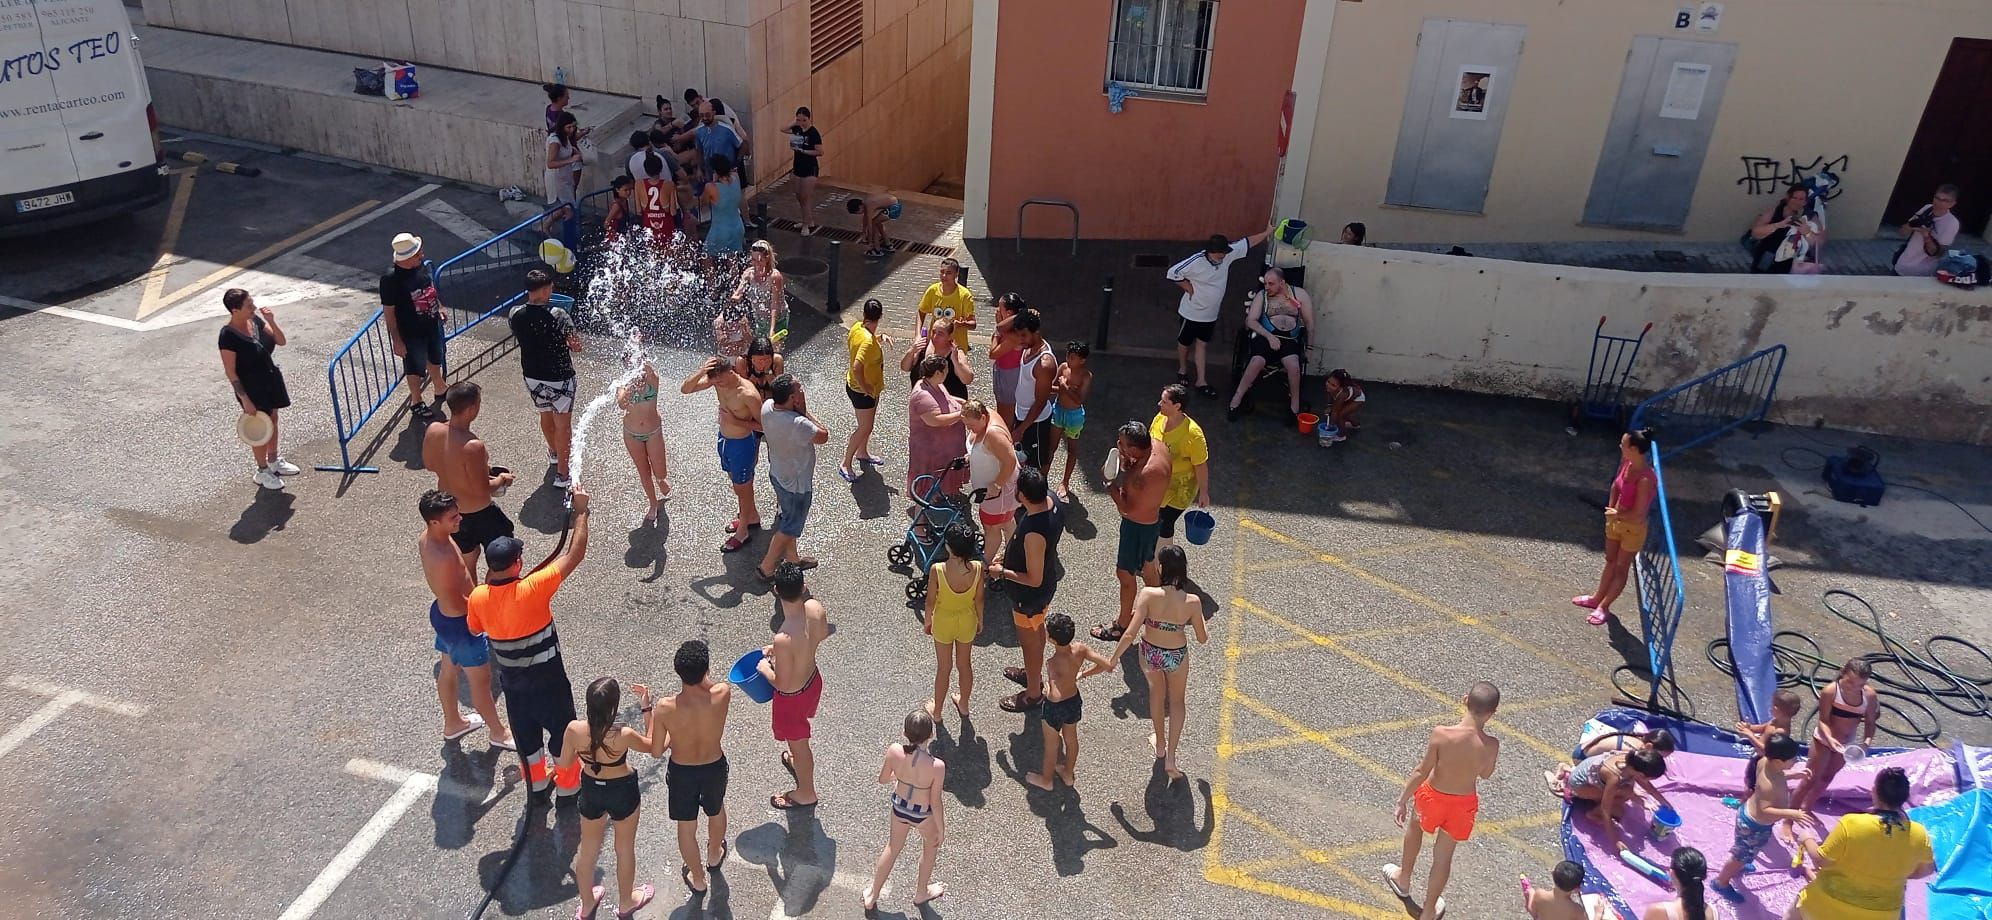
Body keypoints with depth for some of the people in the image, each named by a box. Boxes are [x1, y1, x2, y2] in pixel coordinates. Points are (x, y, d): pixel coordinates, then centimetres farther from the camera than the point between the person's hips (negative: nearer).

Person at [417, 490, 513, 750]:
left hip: (441, 613, 9)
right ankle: (498, 733, 32)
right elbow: (456, 603, -28)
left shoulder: (426, 538, -9)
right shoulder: (443, 556, -38)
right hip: (460, 623, -9)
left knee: (449, 669, 28)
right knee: (480, 679, 12)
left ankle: (452, 723, 50)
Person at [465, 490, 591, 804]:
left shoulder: (477, 597, -16)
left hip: (511, 680, 4)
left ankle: (537, 785, 44)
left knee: (525, 732, 25)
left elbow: (474, 628, 7)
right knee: (561, 729, 18)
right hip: (547, 677, -4)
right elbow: (575, 554, -26)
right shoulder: (532, 589, -30)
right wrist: (581, 511, -16)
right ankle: (568, 786, 34)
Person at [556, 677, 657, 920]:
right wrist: (647, 708, -12)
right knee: (625, 849, 24)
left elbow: (564, 764, -8)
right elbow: (652, 745, -12)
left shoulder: (575, 729, -27)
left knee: (588, 849, 26)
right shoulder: (624, 735, -34)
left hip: (590, 791, 3)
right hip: (622, 793, -3)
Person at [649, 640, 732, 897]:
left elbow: (655, 751, -14)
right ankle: (714, 856, 61)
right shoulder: (722, 695, -29)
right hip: (714, 768, 2)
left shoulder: (665, 709, -30)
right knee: (716, 811, 34)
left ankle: (698, 880, 46)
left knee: (686, 826, 25)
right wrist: (702, 673, -10)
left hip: (681, 772, -1)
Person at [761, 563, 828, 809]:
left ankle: (805, 793, 47)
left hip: (793, 695, -7)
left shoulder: (784, 639, -41)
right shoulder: (816, 608, -22)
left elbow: (782, 683, -28)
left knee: (797, 743, 22)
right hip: (813, 679, 7)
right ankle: (800, 762, 67)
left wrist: (765, 668, -7)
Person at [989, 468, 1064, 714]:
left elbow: (1034, 579, -32)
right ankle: (1032, 672, 56)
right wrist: (1010, 551, 9)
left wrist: (1002, 572, -19)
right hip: (1046, 585, 8)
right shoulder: (1052, 501, -17)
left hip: (1030, 594, -8)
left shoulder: (1034, 533, -42)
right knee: (1037, 629, 31)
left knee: (1029, 640, 16)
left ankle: (1033, 693, 39)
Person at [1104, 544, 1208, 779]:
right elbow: (1202, 639, -11)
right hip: (1177, 656, 0)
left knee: (1156, 693, 31)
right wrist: (1206, 633, 13)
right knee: (1177, 701, 28)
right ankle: (1170, 757, 25)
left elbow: (1130, 633, -27)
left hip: (1150, 653, 0)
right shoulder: (1192, 601, -24)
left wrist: (1114, 658, -12)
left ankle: (1160, 743, 52)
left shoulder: (1148, 594, -29)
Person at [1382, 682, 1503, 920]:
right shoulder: (1491, 745, -25)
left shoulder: (1442, 734, -31)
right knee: (1444, 856, 21)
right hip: (1463, 804, 1)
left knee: (1415, 826, 34)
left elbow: (1422, 771, -20)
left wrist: (1402, 800, -8)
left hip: (1433, 796, -1)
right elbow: (1485, 774, -4)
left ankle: (1403, 879, 54)